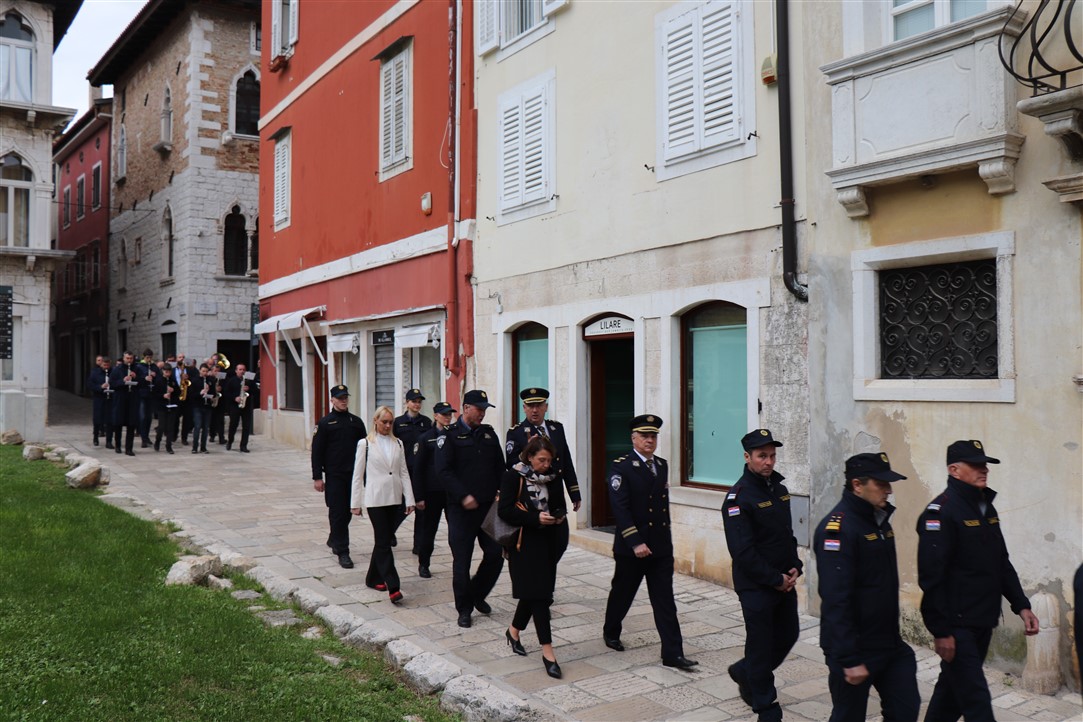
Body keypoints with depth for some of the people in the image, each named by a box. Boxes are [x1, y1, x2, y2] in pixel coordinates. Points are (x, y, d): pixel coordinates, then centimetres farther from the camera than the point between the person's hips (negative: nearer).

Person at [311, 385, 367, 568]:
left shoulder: (356, 422, 8)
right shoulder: (325, 423, -2)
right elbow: (317, 452, -3)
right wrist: (317, 477, -7)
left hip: (353, 475, 4)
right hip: (334, 475, -4)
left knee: (347, 511, 12)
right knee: (337, 513, -4)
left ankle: (334, 539, 36)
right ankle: (342, 552, 1)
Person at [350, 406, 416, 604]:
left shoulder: (398, 443, 10)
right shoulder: (365, 444, 0)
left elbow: (404, 472, 10)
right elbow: (358, 475, 1)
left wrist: (409, 499, 5)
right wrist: (355, 503, 0)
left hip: (395, 498, 4)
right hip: (375, 499, -4)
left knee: (384, 541, 10)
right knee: (383, 543, -8)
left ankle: (374, 579, 26)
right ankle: (393, 587, -11)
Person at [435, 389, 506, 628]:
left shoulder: (489, 434, 12)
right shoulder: (450, 436, -5)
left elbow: (500, 467, 15)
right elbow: (443, 470, -12)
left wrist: (499, 492, 2)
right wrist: (463, 496, -18)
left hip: (489, 506, 5)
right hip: (461, 508, -5)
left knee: (496, 554, 2)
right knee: (462, 560, 3)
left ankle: (477, 594, 26)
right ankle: (464, 609, 17)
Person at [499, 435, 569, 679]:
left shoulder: (553, 477, 6)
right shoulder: (513, 476, -10)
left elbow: (560, 503, 18)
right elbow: (504, 510, -15)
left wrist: (560, 515, -5)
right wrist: (535, 518, -23)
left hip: (547, 542, 6)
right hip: (524, 542, -6)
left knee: (535, 593, 13)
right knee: (539, 593, -8)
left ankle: (513, 631, 37)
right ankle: (547, 652, -4)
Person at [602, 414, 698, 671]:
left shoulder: (662, 465, 10)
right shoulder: (620, 467, -10)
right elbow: (620, 508, -17)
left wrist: (667, 534, 13)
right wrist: (635, 543, -21)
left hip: (661, 546, 5)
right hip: (631, 547, -4)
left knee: (665, 600, 3)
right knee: (622, 593, 14)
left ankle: (673, 653, 5)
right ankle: (611, 633, 37)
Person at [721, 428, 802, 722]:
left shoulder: (779, 488, 7)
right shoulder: (738, 497, -17)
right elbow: (742, 551, -20)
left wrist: (794, 567, 2)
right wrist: (775, 579, -16)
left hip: (784, 582, 8)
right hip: (756, 587, -7)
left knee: (787, 636, 16)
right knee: (762, 645, 3)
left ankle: (744, 672, 39)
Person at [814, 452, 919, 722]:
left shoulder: (878, 519, 7)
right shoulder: (836, 529, -21)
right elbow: (836, 601, -24)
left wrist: (894, 635, 20)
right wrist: (849, 660, -24)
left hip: (890, 644, 8)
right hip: (855, 649, -8)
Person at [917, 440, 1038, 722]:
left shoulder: (987, 509, 12)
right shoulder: (941, 512, -15)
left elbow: (1002, 564, 20)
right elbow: (931, 576, -20)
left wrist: (1021, 605, 10)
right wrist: (940, 631, -20)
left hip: (983, 623, 8)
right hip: (957, 625, -8)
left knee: (952, 688, 19)